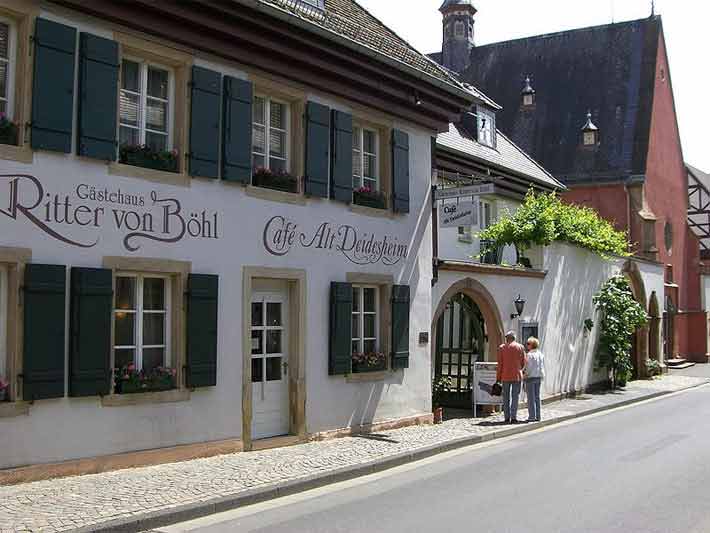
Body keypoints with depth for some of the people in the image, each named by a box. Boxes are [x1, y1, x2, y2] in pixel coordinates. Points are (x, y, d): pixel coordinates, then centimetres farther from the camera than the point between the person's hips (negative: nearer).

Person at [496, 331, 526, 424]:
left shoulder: (502, 347, 0)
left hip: (505, 376, 0)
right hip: (517, 375, 0)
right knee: (515, 397, 2)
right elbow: (523, 362, 5)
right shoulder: (520, 347, 2)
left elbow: (500, 364, -2)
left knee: (506, 397, 7)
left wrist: (498, 377, 2)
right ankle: (514, 417, -3)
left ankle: (507, 418, 5)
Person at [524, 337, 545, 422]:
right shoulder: (541, 355, 9)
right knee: (537, 397, 11)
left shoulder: (529, 355, -14)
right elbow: (543, 367, 12)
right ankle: (538, 416, 13)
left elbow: (528, 368, -17)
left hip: (530, 377, -7)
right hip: (539, 377, 7)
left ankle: (532, 416, -3)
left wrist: (524, 373, -4)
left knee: (531, 398, -3)